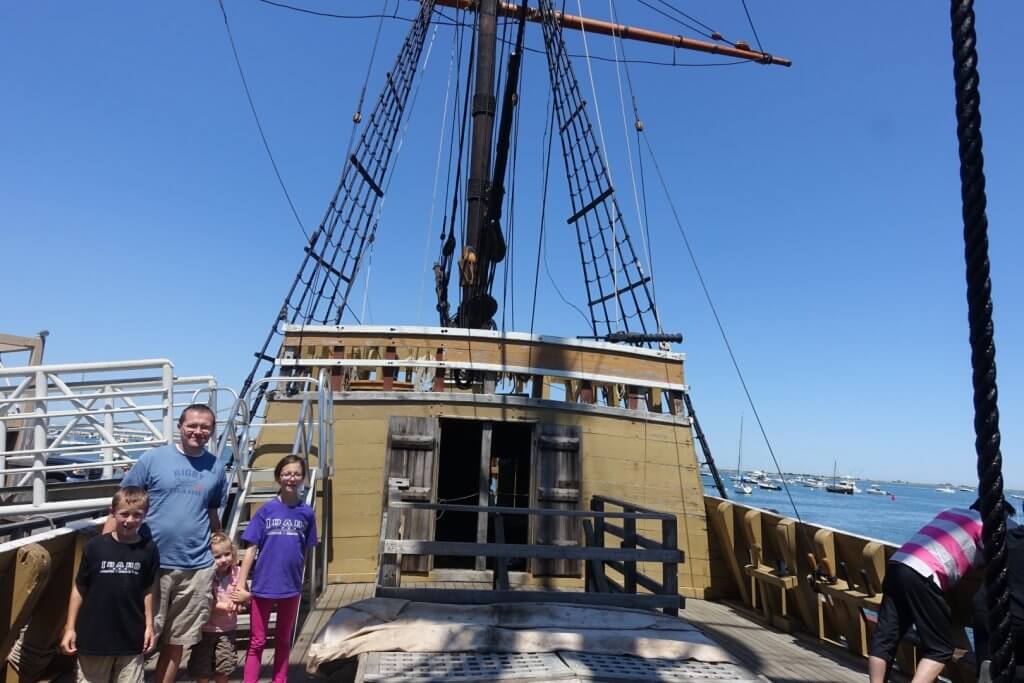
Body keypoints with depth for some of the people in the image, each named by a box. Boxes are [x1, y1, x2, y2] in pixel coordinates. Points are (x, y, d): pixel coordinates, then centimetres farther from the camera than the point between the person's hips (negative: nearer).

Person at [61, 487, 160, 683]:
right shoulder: (95, 546, -9)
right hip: (93, 636, 0)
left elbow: (148, 590, 3)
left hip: (131, 637, 1)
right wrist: (70, 627, 0)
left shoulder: (148, 549, -6)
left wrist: (149, 625, 2)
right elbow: (79, 588, 0)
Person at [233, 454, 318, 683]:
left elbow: (305, 552, 4)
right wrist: (240, 586, -9)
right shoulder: (267, 509, -7)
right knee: (257, 641, 10)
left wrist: (297, 578, 5)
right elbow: (251, 549, -6)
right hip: (263, 586, -2)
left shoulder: (307, 512, -3)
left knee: (283, 641, 17)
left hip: (290, 587, 2)